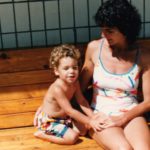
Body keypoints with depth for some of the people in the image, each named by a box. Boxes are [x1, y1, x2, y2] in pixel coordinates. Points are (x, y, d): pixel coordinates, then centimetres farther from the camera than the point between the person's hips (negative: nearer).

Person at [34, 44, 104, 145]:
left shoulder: (74, 82, -7)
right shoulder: (57, 89, -32)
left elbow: (82, 101, -1)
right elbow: (70, 111, -31)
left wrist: (93, 117, -14)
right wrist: (90, 121, -28)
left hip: (63, 117, 8)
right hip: (49, 120, -8)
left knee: (83, 129, 2)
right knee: (72, 137, -19)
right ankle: (42, 134, -4)